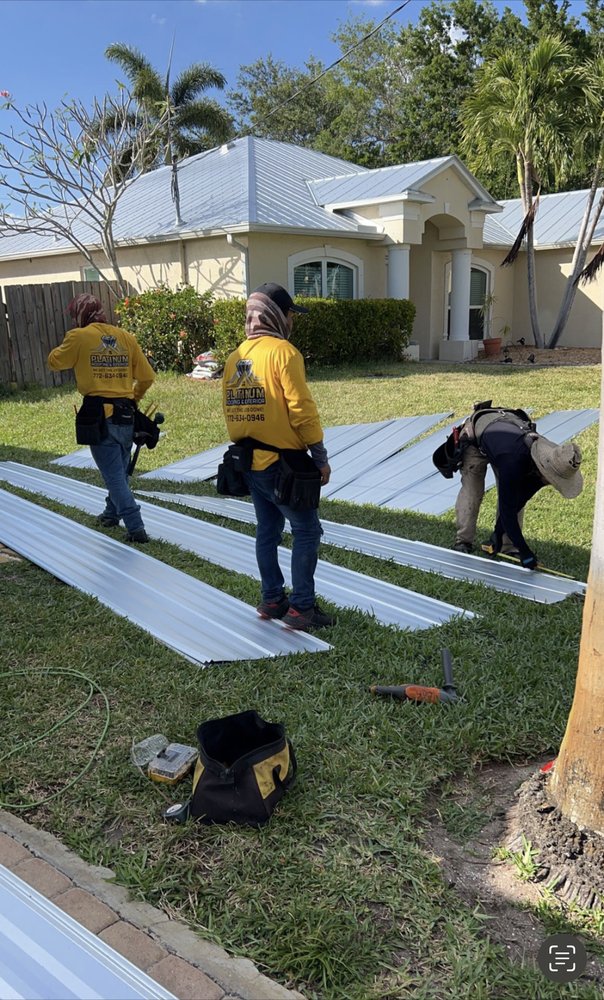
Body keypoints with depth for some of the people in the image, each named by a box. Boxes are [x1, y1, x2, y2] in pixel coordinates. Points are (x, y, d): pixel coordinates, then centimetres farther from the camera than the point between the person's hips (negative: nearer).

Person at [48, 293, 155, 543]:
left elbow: (54, 362, 10)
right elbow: (147, 377, 7)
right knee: (119, 470, 20)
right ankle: (111, 513, 39)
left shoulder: (79, 337, -3)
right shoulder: (126, 337, 8)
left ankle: (136, 528, -7)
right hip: (125, 414, 5)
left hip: (100, 415, -5)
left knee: (114, 475, -2)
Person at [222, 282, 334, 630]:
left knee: (267, 531, 16)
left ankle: (272, 600, 23)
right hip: (282, 463, -8)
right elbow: (301, 409, -17)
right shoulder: (283, 351, -12)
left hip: (250, 463, 8)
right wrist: (321, 457, -11)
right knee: (307, 530, 0)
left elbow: (231, 409, 12)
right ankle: (301, 607, 1)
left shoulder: (235, 357, 10)